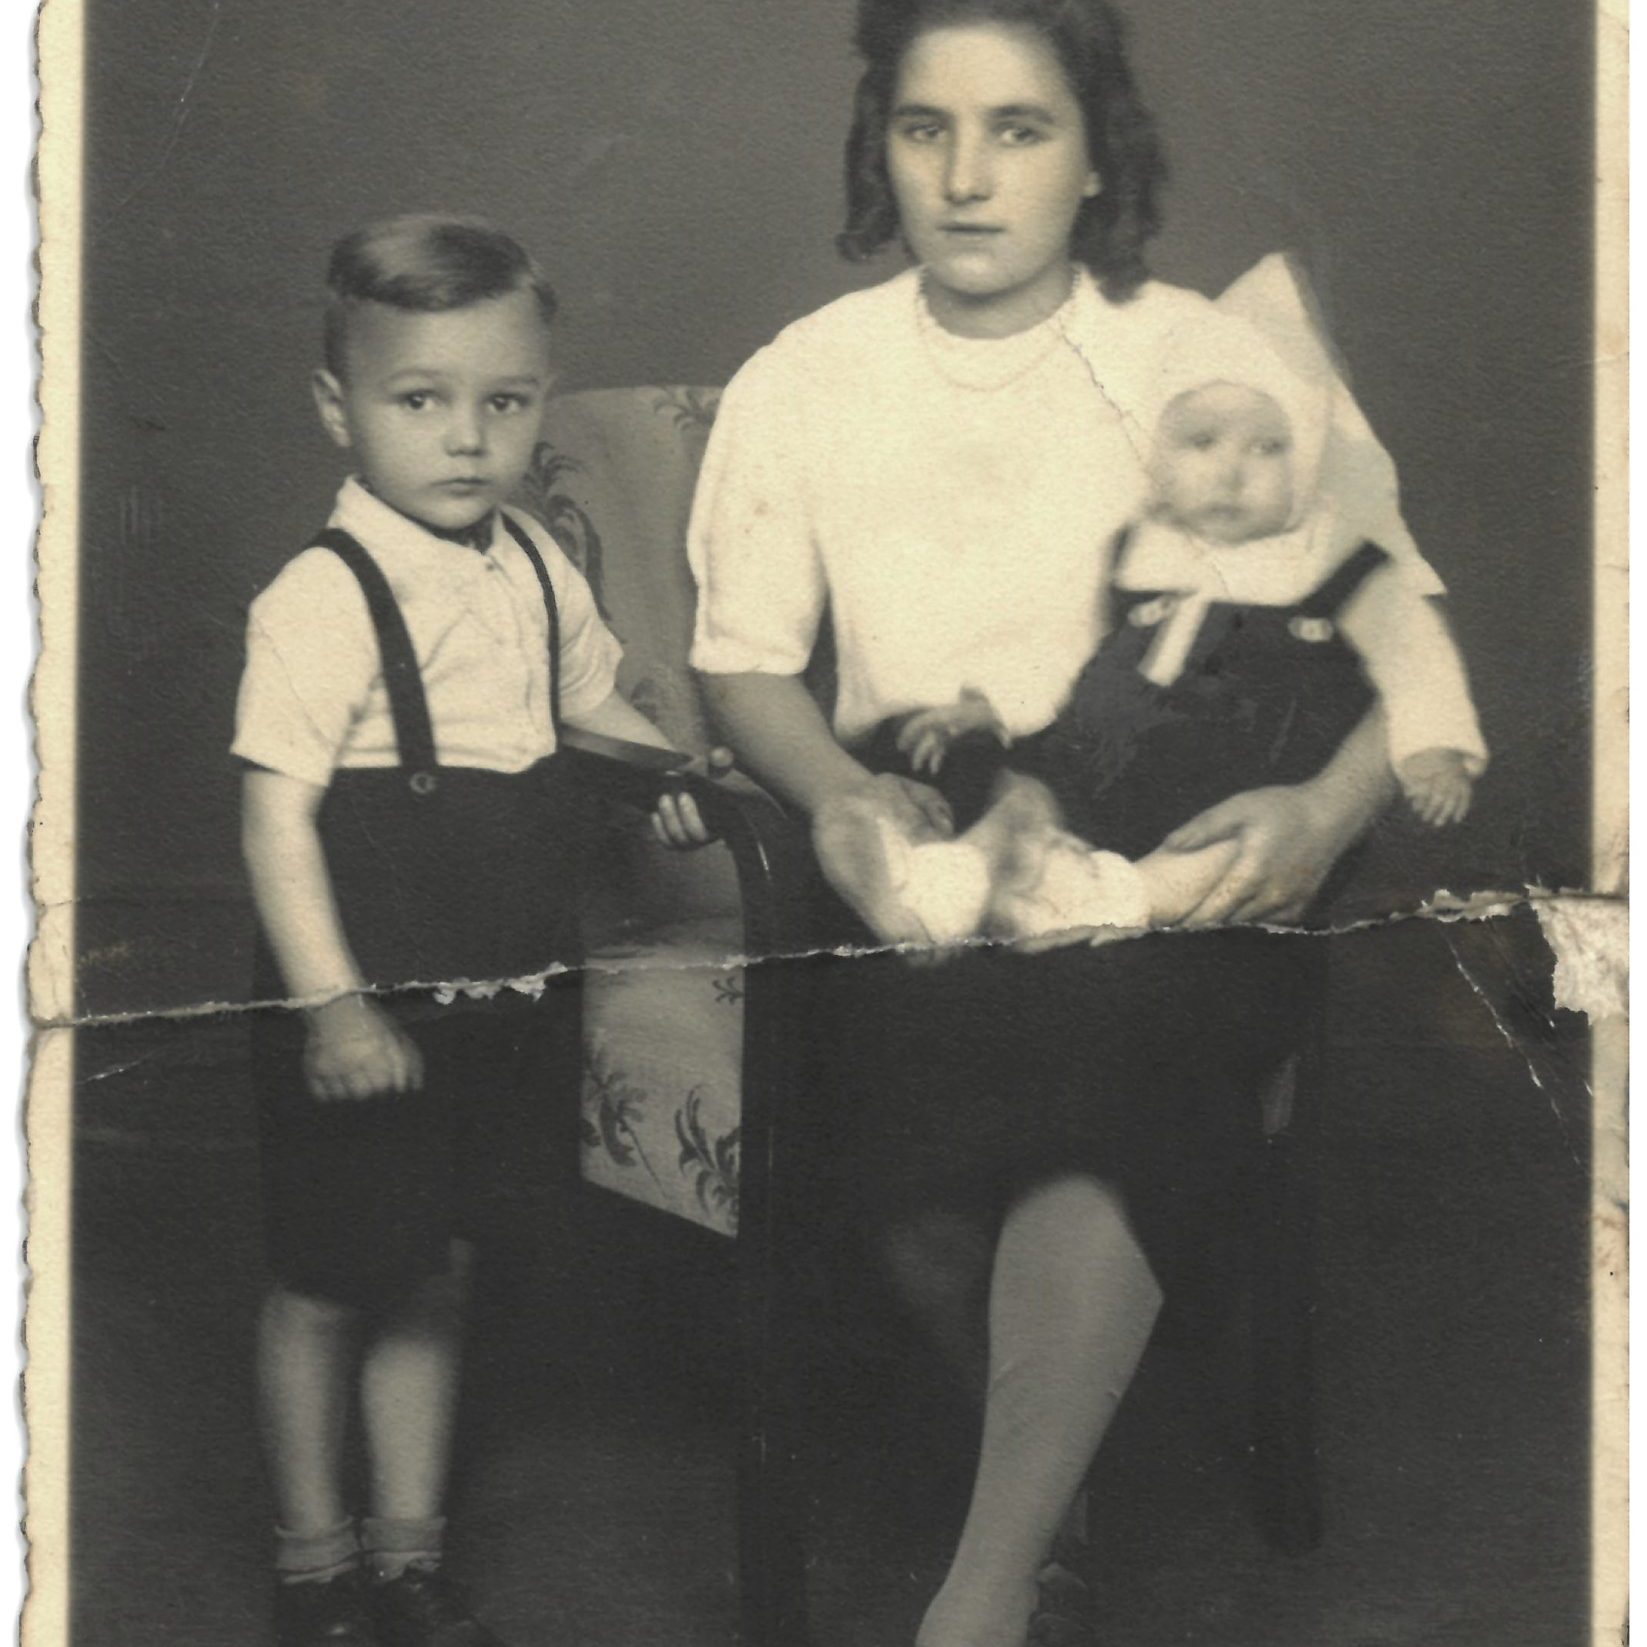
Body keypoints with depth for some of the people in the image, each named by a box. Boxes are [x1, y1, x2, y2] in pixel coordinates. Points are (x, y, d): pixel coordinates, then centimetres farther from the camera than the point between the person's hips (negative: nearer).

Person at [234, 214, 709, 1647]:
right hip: (361, 1015, -6)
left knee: (435, 1276, 18)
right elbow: (276, 817, -19)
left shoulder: (539, 573, 3)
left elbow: (591, 704, 22)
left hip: (500, 991, 6)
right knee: (325, 1288, 10)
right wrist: (330, 1001, -22)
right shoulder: (320, 600, -18)